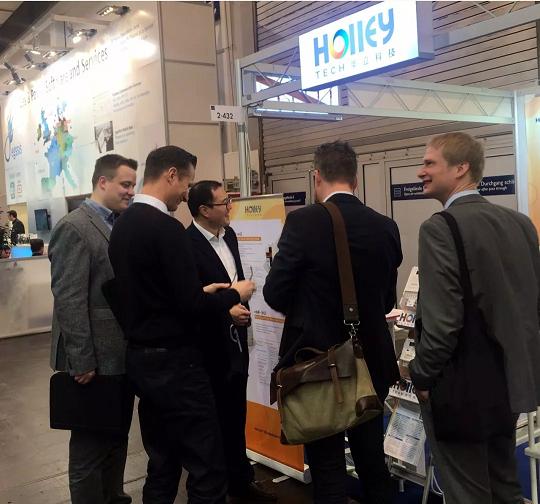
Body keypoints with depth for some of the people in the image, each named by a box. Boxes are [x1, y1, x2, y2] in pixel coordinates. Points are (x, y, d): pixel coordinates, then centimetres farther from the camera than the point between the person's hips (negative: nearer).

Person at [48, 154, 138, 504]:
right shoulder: (74, 228, -15)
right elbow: (68, 301, -20)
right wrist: (82, 362, -20)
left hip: (120, 354, 8)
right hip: (94, 360, -8)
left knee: (117, 436, 21)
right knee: (91, 443, 7)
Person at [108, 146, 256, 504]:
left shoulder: (123, 224, 8)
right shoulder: (166, 228, -19)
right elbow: (192, 308, -21)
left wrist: (201, 292, 15)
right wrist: (234, 294, -3)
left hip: (141, 357, 9)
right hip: (173, 362, -9)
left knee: (162, 464, 18)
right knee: (208, 468, 1)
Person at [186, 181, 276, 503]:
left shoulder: (229, 234, 7)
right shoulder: (187, 245, -20)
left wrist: (243, 308, 8)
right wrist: (226, 311, -26)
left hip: (235, 339, 8)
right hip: (209, 346, -8)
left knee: (236, 416, 19)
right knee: (215, 419, 8)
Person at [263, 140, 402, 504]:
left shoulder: (303, 222, -15)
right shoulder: (385, 227, -2)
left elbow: (275, 293, -11)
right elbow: (387, 300, 6)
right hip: (371, 362, 4)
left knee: (327, 465, 8)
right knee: (373, 459, 20)